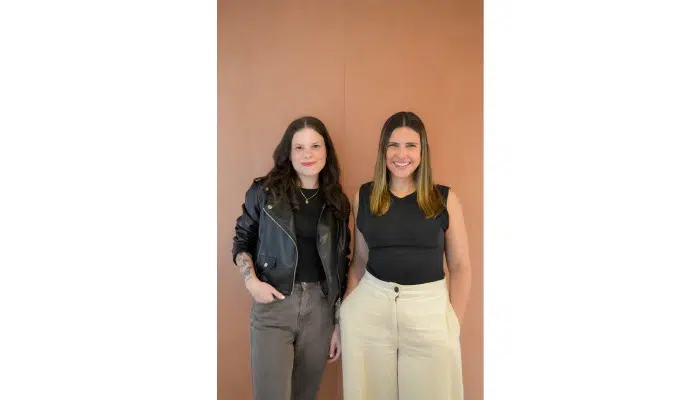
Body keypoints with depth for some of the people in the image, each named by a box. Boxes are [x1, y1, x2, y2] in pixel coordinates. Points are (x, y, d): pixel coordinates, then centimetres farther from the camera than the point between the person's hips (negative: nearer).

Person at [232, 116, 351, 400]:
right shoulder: (264, 192, -2)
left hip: (321, 308, 3)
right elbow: (241, 241, 7)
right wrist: (251, 281, -11)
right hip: (273, 305, -2)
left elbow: (340, 265, 9)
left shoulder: (337, 203, 6)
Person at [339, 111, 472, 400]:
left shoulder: (445, 199, -1)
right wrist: (347, 309, 8)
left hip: (429, 309, -1)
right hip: (370, 308, 1)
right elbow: (359, 260, 11)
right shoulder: (364, 197, 3)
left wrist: (453, 324, -1)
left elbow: (459, 266, 2)